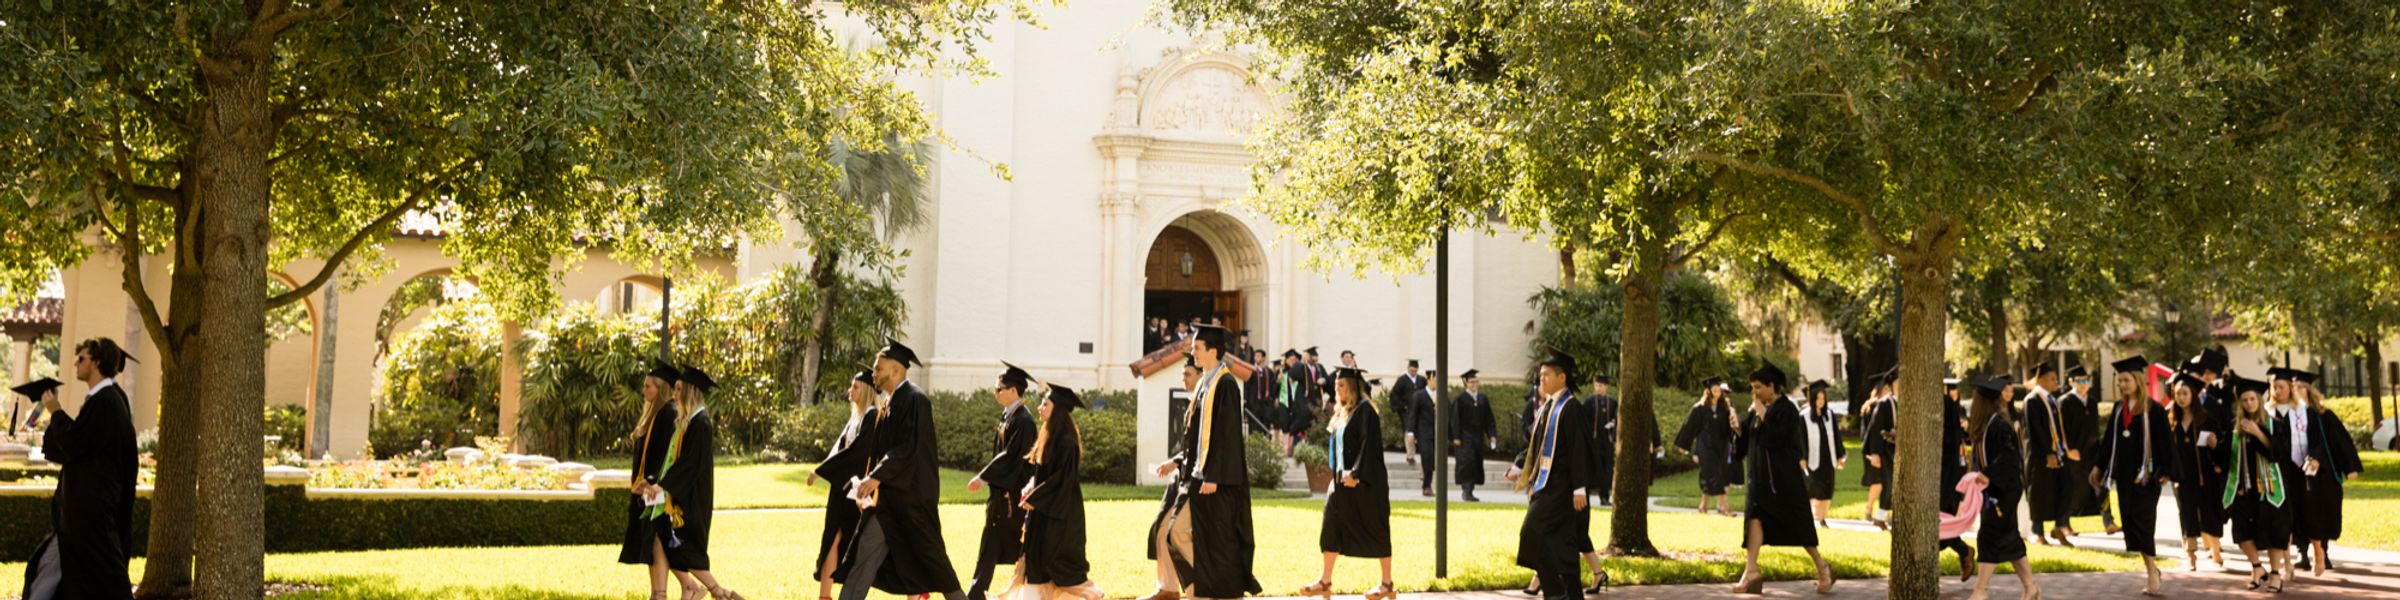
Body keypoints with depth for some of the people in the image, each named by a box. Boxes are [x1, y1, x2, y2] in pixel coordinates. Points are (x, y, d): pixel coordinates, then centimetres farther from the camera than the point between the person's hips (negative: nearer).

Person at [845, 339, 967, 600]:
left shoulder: (914, 400, -14)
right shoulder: (889, 403, 14)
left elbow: (910, 448, -22)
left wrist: (877, 477, -25)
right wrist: (869, 481, 9)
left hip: (911, 497, -9)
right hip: (888, 496, 9)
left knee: (930, 556, 0)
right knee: (866, 554, 4)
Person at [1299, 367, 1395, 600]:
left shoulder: (1365, 411, -12)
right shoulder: (1341, 413, 13)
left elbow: (1369, 446, -18)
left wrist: (1356, 474, -22)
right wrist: (1339, 474, 13)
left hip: (1364, 481, -8)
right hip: (1343, 479, 8)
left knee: (1375, 529, 0)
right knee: (1332, 526, 2)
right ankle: (1325, 581, 4)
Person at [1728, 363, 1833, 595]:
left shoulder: (1787, 409, -12)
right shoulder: (1759, 409, 9)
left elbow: (1777, 438, -23)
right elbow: (1747, 435, 13)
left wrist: (1762, 415, -19)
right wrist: (1738, 428, -7)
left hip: (1784, 476, -7)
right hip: (1761, 476, 7)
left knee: (1796, 523, 1)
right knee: (1754, 516, -8)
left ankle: (1822, 567, 18)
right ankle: (1751, 570, -12)